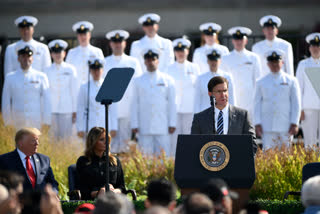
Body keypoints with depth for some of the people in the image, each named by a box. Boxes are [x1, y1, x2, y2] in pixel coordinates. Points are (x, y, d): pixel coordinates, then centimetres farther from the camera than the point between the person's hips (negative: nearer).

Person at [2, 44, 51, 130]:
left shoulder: (41, 77, 5)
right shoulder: (10, 78, 8)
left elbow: (46, 100, 4)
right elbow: (6, 102, 9)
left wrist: (46, 121, 1)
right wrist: (8, 122, 6)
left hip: (35, 121, -1)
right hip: (18, 122, 1)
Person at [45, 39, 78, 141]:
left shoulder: (70, 69, 5)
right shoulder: (47, 71, 8)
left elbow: (74, 90, 6)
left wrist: (74, 111, 3)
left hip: (67, 109, -1)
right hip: (52, 109, 1)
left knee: (66, 137, -4)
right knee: (53, 137, 0)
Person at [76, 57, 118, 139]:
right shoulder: (85, 88, 6)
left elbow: (113, 109, 6)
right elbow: (80, 109, 6)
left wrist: (113, 128, 2)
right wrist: (80, 129, 2)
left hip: (105, 126, 0)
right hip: (90, 126, 0)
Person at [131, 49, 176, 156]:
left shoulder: (168, 80, 9)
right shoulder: (138, 81, 10)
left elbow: (172, 103, 8)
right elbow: (135, 104, 9)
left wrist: (172, 124, 2)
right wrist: (134, 125, 2)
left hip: (162, 127, 0)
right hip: (144, 128, 0)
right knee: (145, 156, -2)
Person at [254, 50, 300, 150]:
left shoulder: (291, 81, 7)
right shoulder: (261, 82, 10)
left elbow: (296, 104, 5)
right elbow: (257, 104, 9)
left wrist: (294, 124, -3)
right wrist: (257, 124, 1)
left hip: (286, 126, 0)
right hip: (267, 126, 1)